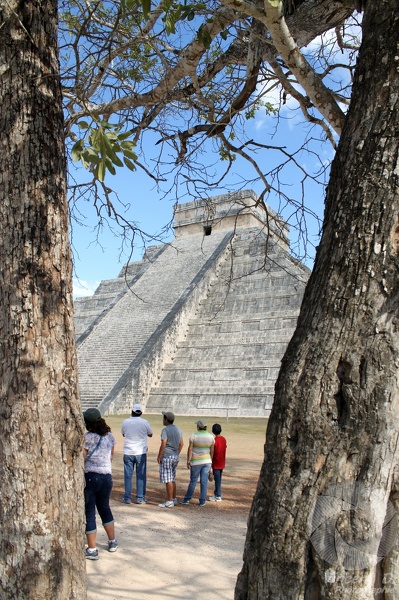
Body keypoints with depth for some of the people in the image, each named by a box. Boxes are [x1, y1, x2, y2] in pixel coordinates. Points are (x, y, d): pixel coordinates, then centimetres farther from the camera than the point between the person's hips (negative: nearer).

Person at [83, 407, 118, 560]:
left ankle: (92, 550, 8)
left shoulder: (86, 437, -13)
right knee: (105, 509, 23)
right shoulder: (110, 436, 3)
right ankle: (112, 542, 34)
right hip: (106, 477, 5)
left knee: (89, 513, 5)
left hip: (90, 477, -5)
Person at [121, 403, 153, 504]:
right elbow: (150, 434, 8)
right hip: (141, 452, -1)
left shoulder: (125, 422, -3)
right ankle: (140, 498, 10)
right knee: (141, 476, 7)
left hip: (128, 452, 1)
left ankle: (127, 497, 13)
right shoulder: (144, 422, -6)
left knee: (128, 475, 9)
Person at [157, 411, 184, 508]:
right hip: (175, 457, 8)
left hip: (166, 457, -8)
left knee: (168, 480, -3)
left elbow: (163, 444, -19)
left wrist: (159, 457, -11)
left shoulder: (165, 430, -14)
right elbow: (181, 444, 14)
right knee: (172, 479, 17)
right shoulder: (178, 430, 10)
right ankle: (174, 498, 24)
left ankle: (169, 502, 0)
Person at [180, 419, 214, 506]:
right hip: (207, 461, 3)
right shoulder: (211, 436, -2)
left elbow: (190, 449, -12)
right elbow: (212, 451, 3)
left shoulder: (194, 435, -11)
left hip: (196, 462, -2)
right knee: (204, 482, 5)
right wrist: (210, 461, 14)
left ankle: (187, 499, 18)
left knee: (193, 481, 8)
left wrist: (188, 461, -5)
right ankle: (202, 501, 8)